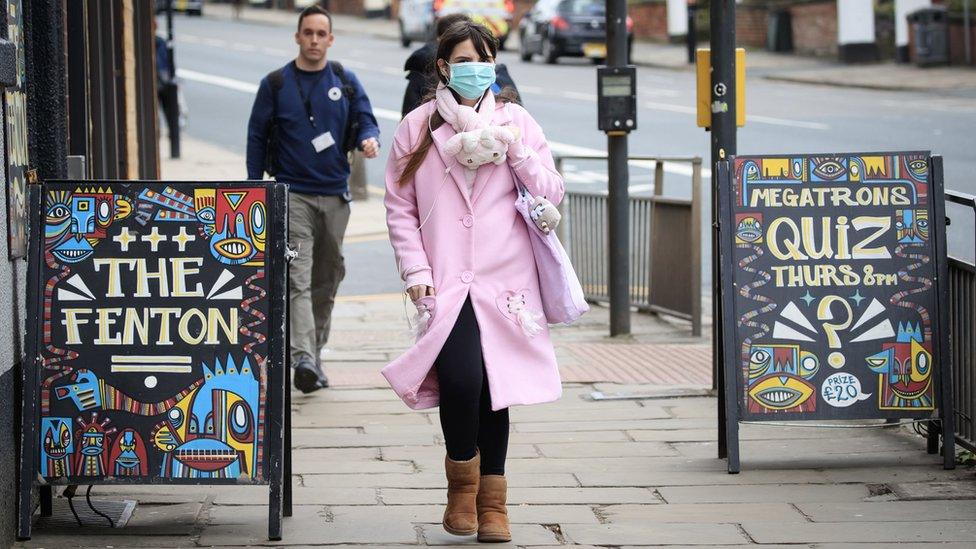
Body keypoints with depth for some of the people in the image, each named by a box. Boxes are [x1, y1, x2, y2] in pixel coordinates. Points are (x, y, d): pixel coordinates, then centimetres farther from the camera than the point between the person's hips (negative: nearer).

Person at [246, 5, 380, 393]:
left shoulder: (345, 82, 8)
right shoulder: (275, 84, 2)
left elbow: (365, 120, 6)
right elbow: (257, 137, 4)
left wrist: (369, 139, -18)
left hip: (335, 194, 3)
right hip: (292, 194, -3)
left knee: (327, 279, 11)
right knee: (298, 277, -16)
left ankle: (315, 351, 22)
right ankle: (303, 358, -26)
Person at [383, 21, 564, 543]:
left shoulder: (516, 122, 9)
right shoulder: (417, 127, 7)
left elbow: (551, 196, 5)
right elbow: (399, 207, 7)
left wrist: (514, 149, -9)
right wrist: (416, 271, -3)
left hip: (504, 281, 2)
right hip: (445, 283, -2)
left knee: (496, 386, 3)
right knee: (460, 379, -19)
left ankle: (492, 500, 18)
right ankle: (462, 484, 5)